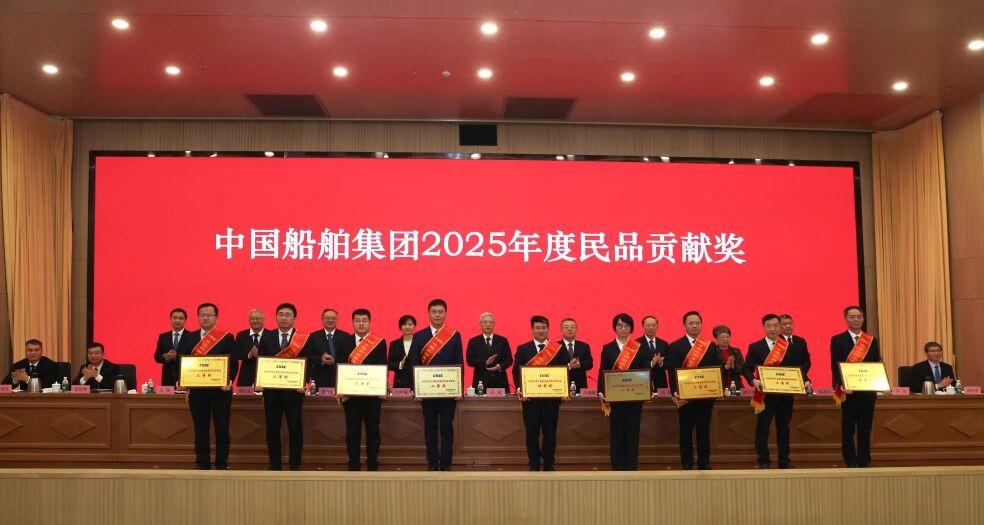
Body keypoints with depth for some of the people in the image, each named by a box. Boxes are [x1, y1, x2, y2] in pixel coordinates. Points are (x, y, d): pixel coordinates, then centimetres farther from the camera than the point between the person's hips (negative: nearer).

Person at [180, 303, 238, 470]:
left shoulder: (227, 337, 0)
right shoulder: (189, 337, 11)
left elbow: (234, 363, -4)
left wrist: (229, 380, -19)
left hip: (220, 389, -3)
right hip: (197, 389, 3)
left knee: (221, 428, 1)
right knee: (200, 428, 8)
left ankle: (221, 464, 9)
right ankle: (202, 463, 16)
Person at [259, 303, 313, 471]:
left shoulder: (304, 339, 1)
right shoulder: (267, 337, 8)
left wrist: (304, 382, -16)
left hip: (294, 389, -2)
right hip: (271, 389, 2)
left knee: (295, 428, 2)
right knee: (272, 429, 6)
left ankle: (295, 466, 11)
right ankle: (275, 465, 16)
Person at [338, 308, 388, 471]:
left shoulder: (380, 342, 3)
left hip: (372, 393, -1)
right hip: (350, 393, 1)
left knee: (373, 430, 5)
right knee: (352, 431, 6)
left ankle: (372, 465, 14)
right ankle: (353, 466, 15)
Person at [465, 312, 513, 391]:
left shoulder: (503, 341, 11)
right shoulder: (473, 341, 8)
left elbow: (509, 359, 7)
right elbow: (469, 360, -1)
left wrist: (501, 366, -14)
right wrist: (485, 363, -16)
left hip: (500, 382, 1)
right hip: (481, 382, -1)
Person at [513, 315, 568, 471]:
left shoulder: (559, 349, 6)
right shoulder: (522, 349, 7)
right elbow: (516, 371, 2)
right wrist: (519, 389, -13)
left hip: (552, 397, 0)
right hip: (530, 397, 0)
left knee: (550, 431, 4)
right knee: (532, 432, 4)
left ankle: (549, 465, 14)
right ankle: (534, 465, 13)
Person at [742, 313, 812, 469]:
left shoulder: (791, 346, 8)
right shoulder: (755, 347, 1)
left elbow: (801, 366, 5)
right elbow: (746, 368, -4)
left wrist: (805, 380, -13)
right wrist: (753, 380, -22)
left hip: (786, 393, 2)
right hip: (765, 393, -2)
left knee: (783, 427, 10)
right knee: (762, 427, 1)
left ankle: (784, 461, 19)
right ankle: (763, 461, 10)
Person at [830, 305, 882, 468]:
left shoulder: (872, 340, 11)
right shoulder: (837, 340, 0)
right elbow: (835, 366, -6)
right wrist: (842, 385, -18)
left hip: (867, 390, 3)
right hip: (848, 390, -3)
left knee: (865, 428, 7)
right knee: (848, 428, 3)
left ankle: (865, 461, 14)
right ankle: (851, 462, 8)